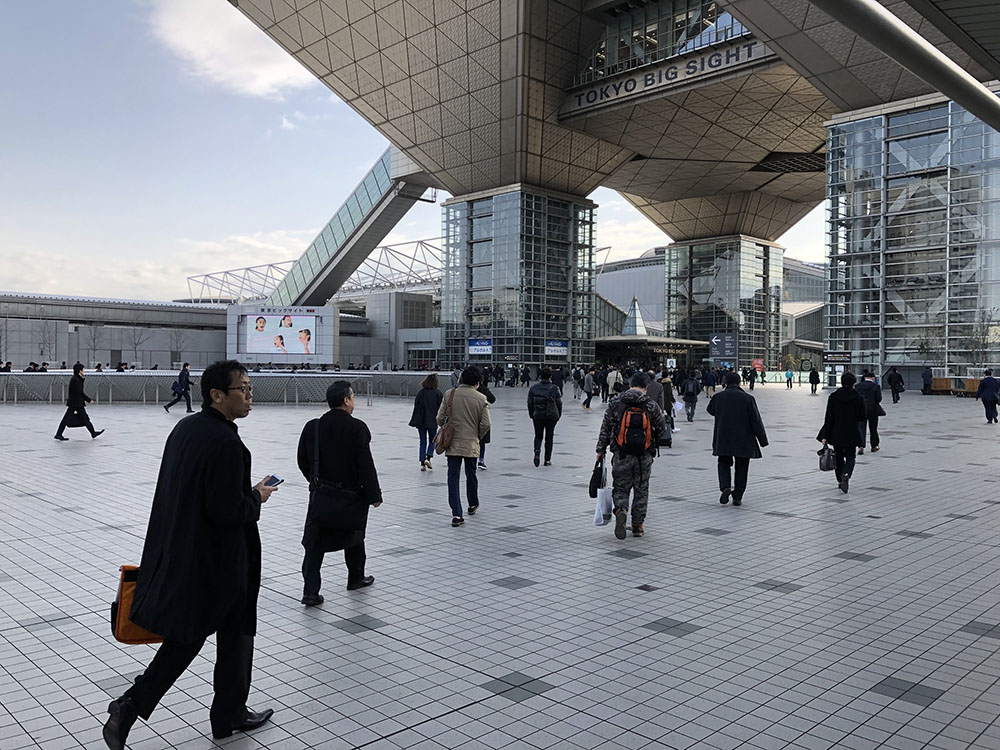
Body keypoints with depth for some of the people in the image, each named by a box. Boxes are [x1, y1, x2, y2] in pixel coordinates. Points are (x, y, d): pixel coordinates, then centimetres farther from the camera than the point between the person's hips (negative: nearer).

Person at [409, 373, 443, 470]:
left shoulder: (420, 392, -1)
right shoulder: (438, 393, -6)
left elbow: (416, 407, 1)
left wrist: (414, 421, 9)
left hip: (421, 421, 2)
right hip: (432, 422, -2)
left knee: (423, 442, 10)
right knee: (432, 440, 14)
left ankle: (422, 463, 4)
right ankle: (428, 458, -7)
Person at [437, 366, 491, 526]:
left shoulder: (449, 394, -4)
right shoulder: (481, 398, -7)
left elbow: (440, 419, -3)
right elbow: (485, 424, -7)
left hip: (452, 443, 0)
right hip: (471, 444, 0)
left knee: (453, 477, 1)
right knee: (471, 475, 19)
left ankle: (456, 514, -7)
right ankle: (473, 505, 39)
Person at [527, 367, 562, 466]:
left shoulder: (533, 388, 0)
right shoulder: (555, 388, -5)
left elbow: (530, 403, 4)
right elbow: (559, 403, -2)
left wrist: (531, 415, 16)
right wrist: (558, 415, 11)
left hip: (538, 416, 1)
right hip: (551, 416, -1)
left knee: (538, 436, 14)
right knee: (549, 437, 9)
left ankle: (537, 451, -15)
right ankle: (547, 460, 10)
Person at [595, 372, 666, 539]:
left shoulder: (615, 402, -1)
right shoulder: (651, 406, -3)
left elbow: (605, 428, 0)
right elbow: (662, 428, 6)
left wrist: (600, 449, 8)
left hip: (621, 455, 0)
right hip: (644, 456, 0)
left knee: (620, 488, 10)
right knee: (641, 490, 13)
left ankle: (621, 511, -18)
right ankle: (637, 525, 18)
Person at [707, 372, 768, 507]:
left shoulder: (718, 397, -3)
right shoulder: (747, 398, -5)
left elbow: (710, 410, 19)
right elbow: (756, 421, -5)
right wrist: (762, 440, 1)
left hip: (723, 439, 1)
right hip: (744, 440, -1)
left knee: (724, 463, 16)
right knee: (741, 467, 10)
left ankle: (725, 486, -9)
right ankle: (737, 497, 10)